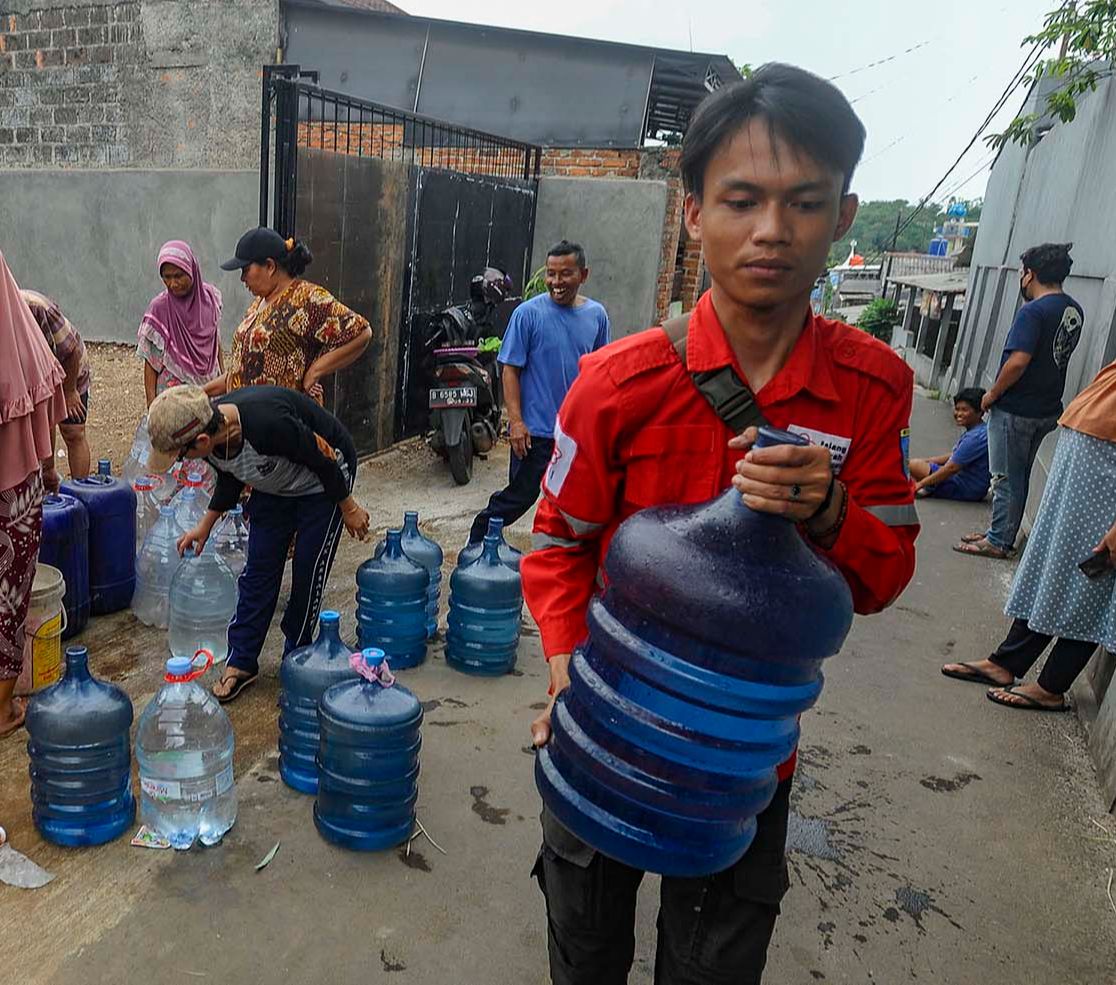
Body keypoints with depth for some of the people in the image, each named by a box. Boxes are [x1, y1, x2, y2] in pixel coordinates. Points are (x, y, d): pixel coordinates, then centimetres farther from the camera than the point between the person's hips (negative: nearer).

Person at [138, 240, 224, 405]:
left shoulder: (210, 296, -2)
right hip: (174, 392, -3)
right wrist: (152, 405, -11)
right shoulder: (159, 308, -12)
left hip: (209, 387, 4)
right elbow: (151, 363, -8)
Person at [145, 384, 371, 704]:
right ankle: (241, 662, 14)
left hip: (321, 484, -6)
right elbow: (230, 479, 5)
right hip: (274, 485, 6)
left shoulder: (268, 425, -43)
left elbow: (323, 462, -27)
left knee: (308, 572, -3)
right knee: (259, 569, 3)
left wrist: (349, 507, -14)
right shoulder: (214, 441, -19)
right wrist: (205, 526, 6)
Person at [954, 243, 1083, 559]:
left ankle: (998, 542, 10)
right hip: (1047, 409, 8)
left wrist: (992, 394, -15)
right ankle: (1001, 533, 27)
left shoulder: (1033, 312, -20)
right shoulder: (1074, 311, 7)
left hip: (1015, 411, -8)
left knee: (1006, 479, 2)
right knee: (1019, 476, 17)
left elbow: (1018, 361, -27)